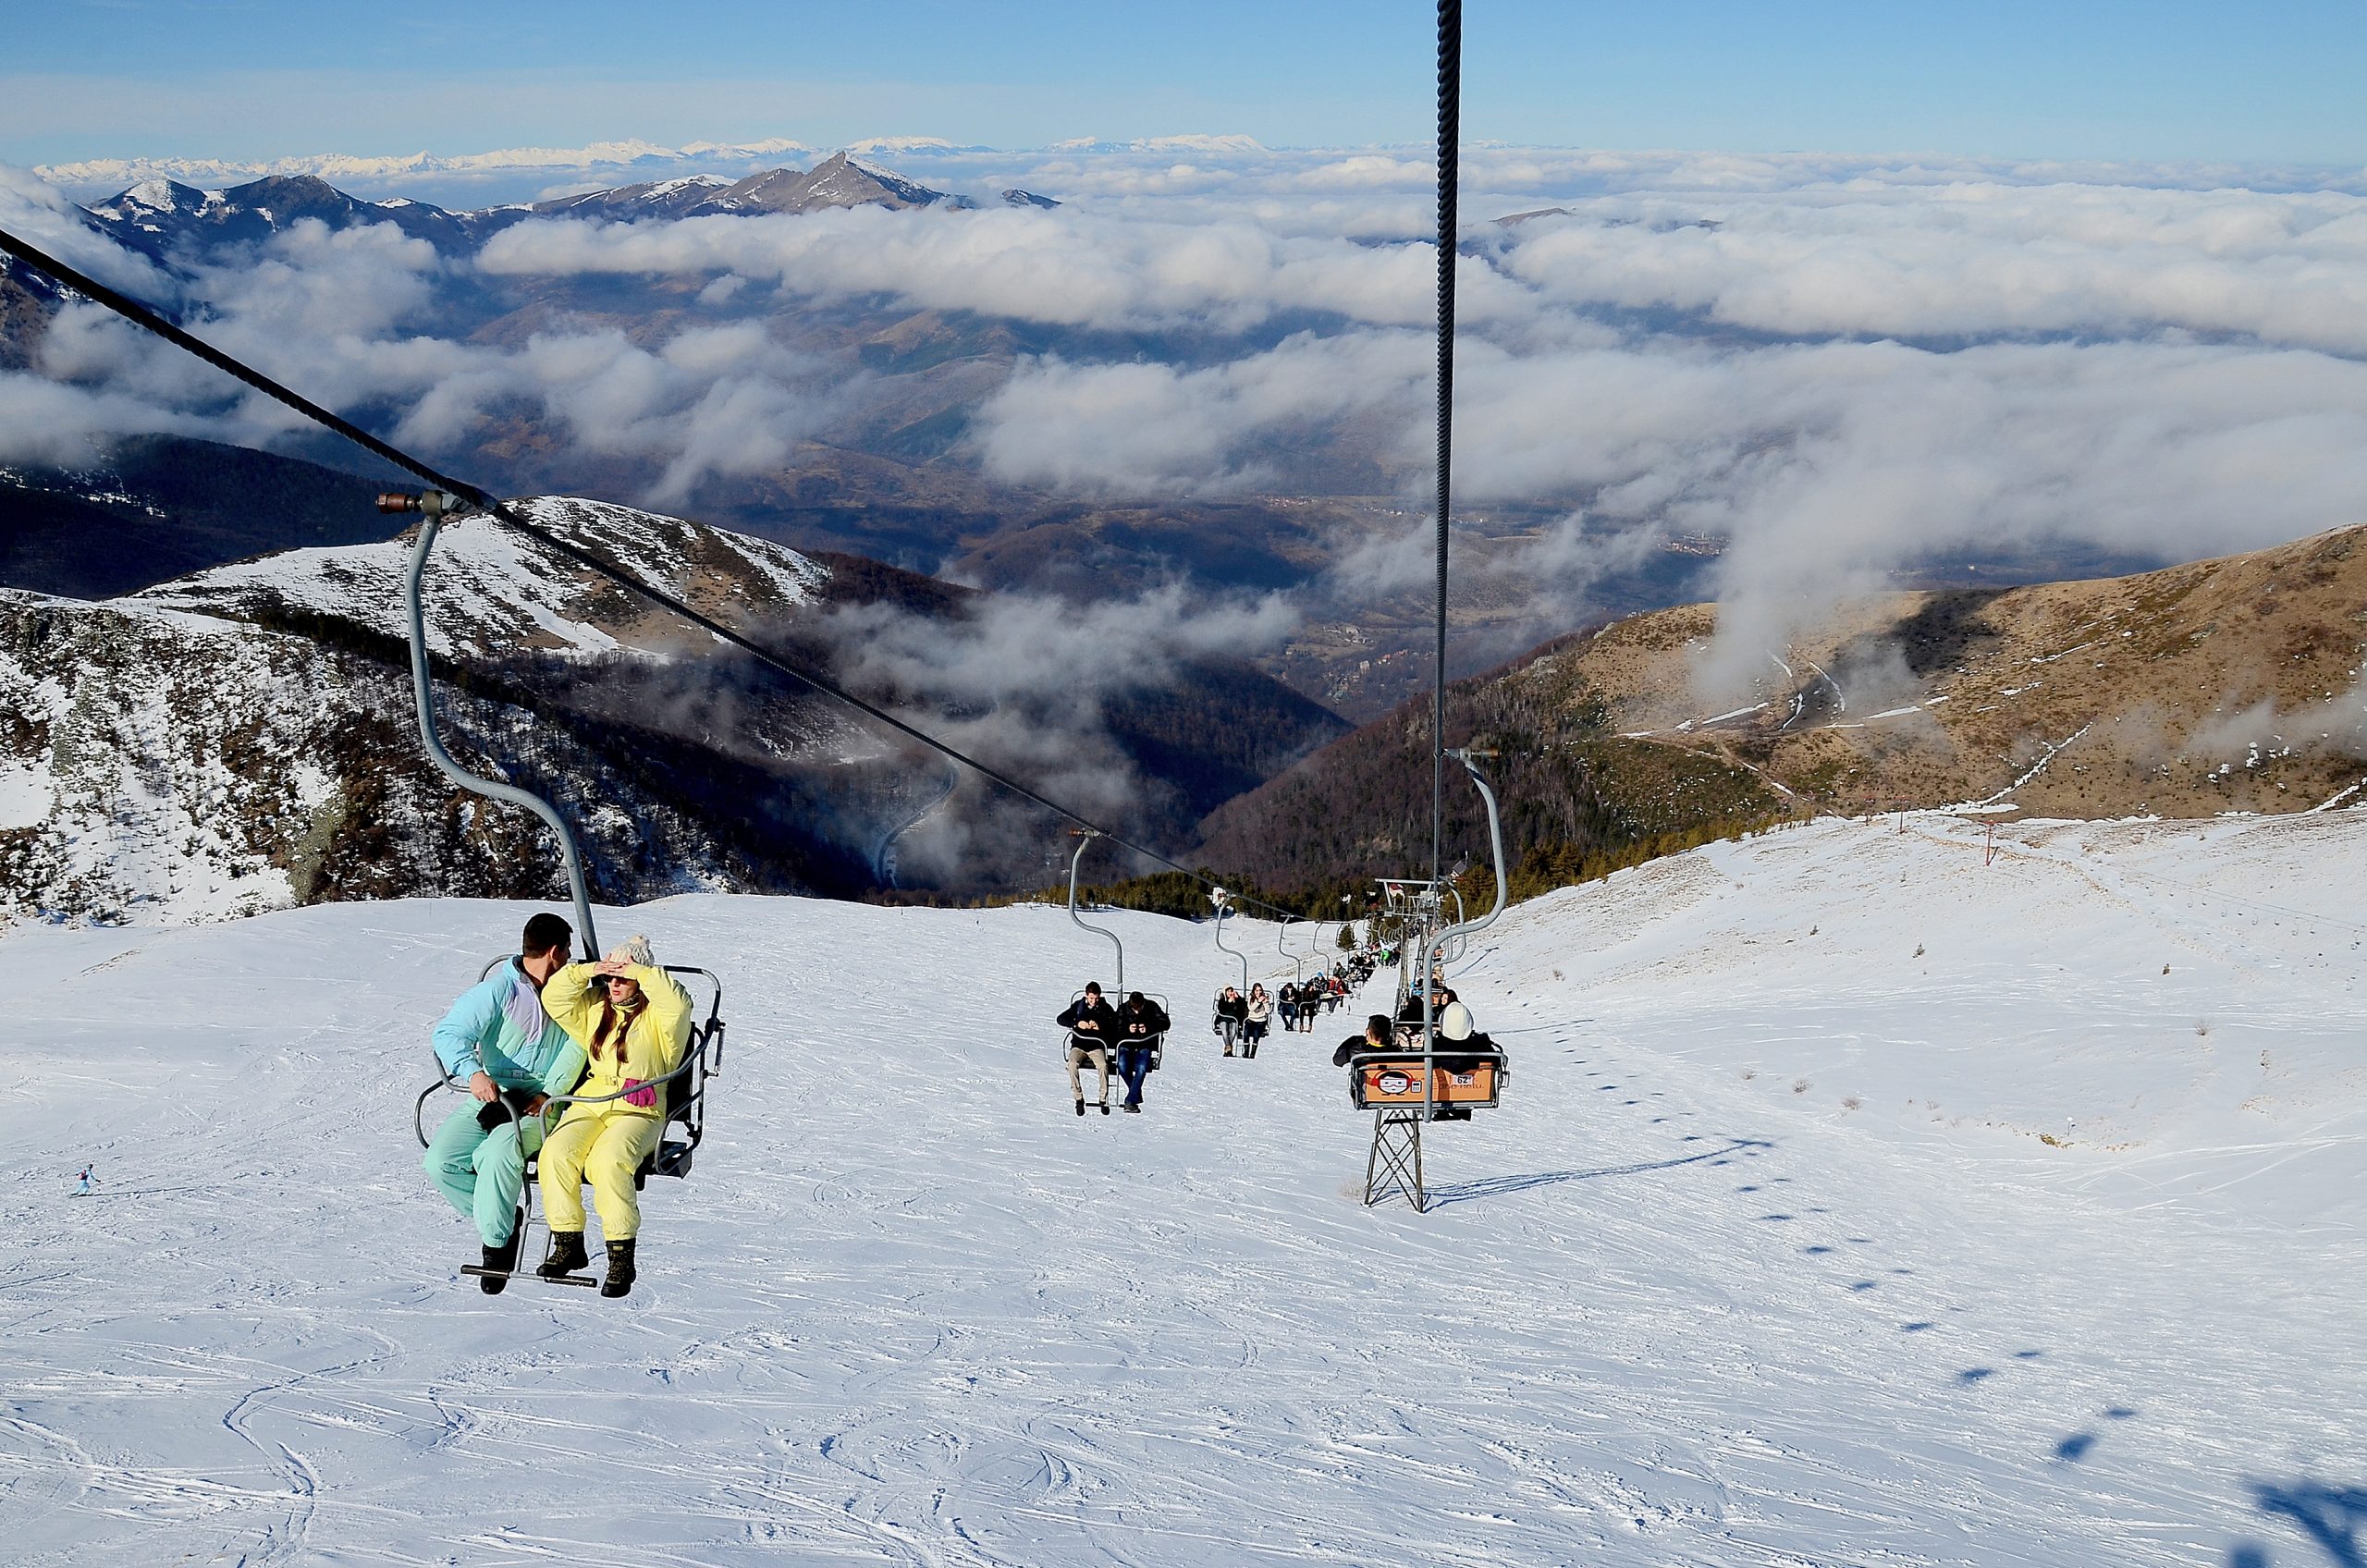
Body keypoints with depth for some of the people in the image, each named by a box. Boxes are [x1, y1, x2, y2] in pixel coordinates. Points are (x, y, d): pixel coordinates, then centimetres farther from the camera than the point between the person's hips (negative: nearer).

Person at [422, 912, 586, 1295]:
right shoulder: (497, 990, -2)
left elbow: (577, 1045, 0)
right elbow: (448, 1033, -12)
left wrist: (549, 1092, -16)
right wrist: (473, 1073, -32)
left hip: (543, 1105, -1)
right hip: (491, 1097, 1)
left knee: (499, 1152, -32)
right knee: (439, 1162, -20)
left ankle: (496, 1243, -16)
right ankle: (503, 1215, 1)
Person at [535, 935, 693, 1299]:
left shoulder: (657, 1015, 2)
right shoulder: (594, 1008, 20)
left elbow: (677, 1003, -20)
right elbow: (554, 998, 11)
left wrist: (640, 972, -14)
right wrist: (588, 971, -1)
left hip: (640, 1110, -5)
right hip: (591, 1104, 5)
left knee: (608, 1159, -34)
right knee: (557, 1153, -25)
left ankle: (621, 1257, -27)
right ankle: (568, 1244, -15)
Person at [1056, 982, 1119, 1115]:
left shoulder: (1106, 1008, 6)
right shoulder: (1078, 1006, 9)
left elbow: (1116, 1027, -2)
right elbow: (1060, 1019, 3)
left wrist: (1100, 1027, -20)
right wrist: (1077, 1024, -14)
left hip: (1097, 1045, -1)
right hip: (1078, 1045, 1)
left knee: (1103, 1065, -32)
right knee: (1072, 1064, -31)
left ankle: (1104, 1099, -19)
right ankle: (1079, 1099, -21)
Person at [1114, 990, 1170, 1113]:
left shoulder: (1152, 1007, -1)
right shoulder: (1123, 1010, 0)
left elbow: (1165, 1023, -3)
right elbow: (1116, 1031, -3)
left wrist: (1149, 1027, -19)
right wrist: (1128, 1029, -24)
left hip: (1145, 1045, -1)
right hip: (1127, 1044, 1)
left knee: (1141, 1067, -31)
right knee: (1122, 1065, -29)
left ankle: (1130, 1101, -25)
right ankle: (1137, 1095, -8)